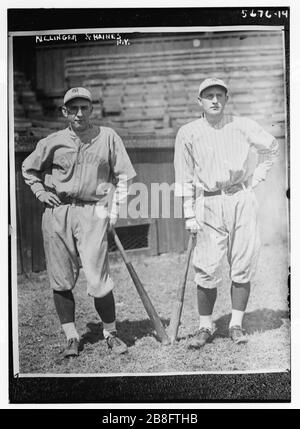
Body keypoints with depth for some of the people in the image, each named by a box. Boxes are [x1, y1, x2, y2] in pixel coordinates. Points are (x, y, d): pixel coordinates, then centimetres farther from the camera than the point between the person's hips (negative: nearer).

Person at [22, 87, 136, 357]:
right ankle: (71, 337, 18)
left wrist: (114, 210, 0)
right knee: (61, 280, 4)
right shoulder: (52, 142, 9)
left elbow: (123, 176, 8)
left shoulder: (108, 137, 6)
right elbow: (28, 168, 23)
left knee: (98, 280, -8)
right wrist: (41, 192, 8)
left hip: (92, 213, -2)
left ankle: (111, 333, 12)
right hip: (56, 213, 2)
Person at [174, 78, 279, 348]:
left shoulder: (243, 126, 5)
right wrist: (189, 215, -3)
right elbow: (184, 177, 3)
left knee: (243, 267, 2)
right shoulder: (188, 133, 3)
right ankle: (206, 326, 12)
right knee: (207, 269, -3)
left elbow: (271, 147, 20)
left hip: (242, 200, 1)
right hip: (208, 203, -1)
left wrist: (256, 178, 10)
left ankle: (237, 324, 16)